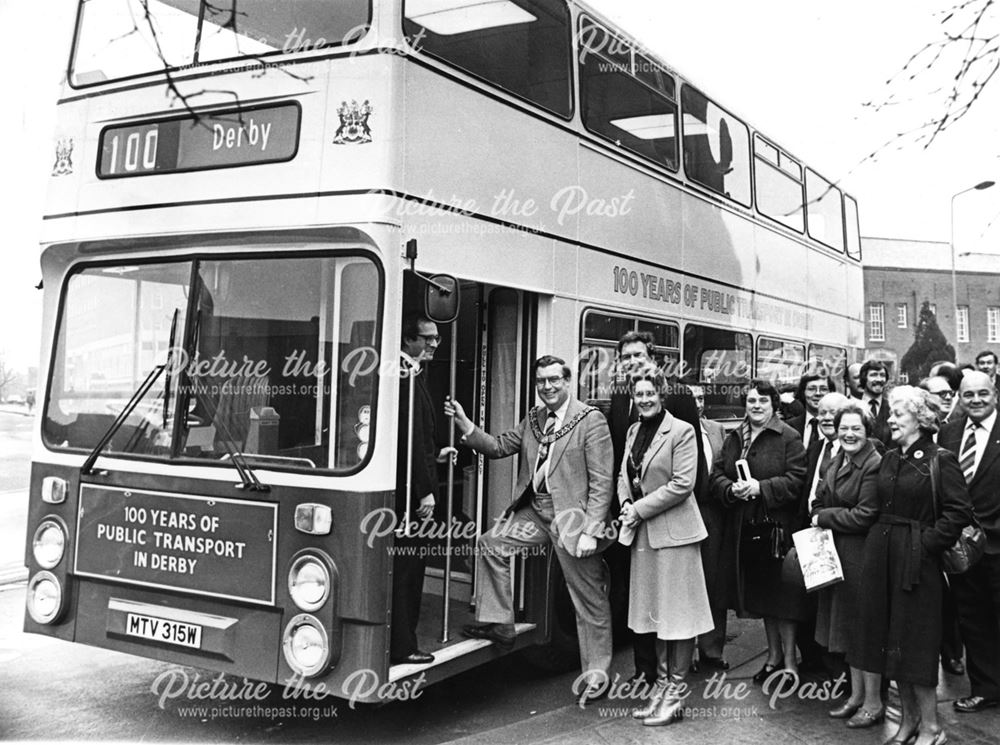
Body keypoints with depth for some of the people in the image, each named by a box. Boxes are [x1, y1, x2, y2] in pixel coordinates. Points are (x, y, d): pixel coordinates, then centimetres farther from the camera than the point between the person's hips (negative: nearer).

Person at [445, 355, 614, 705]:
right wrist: (464, 424, -4)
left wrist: (589, 531, -20)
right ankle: (499, 625, 19)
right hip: (535, 512, 7)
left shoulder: (591, 420, -11)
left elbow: (601, 482, -14)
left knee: (589, 600, 2)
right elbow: (499, 446, 10)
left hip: (571, 516, -7)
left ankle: (596, 675, 16)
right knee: (490, 545, 7)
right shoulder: (533, 419, 11)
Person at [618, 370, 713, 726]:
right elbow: (624, 475, 16)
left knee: (678, 611, 0)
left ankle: (676, 690, 9)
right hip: (643, 532, 7)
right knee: (654, 608, 13)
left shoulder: (682, 431, -10)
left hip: (674, 530, -7)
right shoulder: (633, 431, 12)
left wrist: (640, 509, -15)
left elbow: (682, 484, -16)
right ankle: (662, 681, 23)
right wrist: (626, 504, -4)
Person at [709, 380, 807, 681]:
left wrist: (761, 487, -21)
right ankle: (774, 655, 28)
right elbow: (716, 475, 8)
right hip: (742, 527, 6)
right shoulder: (734, 438, 11)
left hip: (777, 524, -6)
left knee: (781, 594, -1)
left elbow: (797, 480, -14)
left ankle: (789, 660, 13)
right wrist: (732, 489, -11)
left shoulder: (789, 438, -7)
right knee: (760, 592, 14)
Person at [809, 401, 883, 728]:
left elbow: (865, 516, -21)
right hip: (834, 553, 9)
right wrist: (820, 520, -5)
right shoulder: (837, 462, 11)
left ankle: (873, 703, 14)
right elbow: (819, 503, 15)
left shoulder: (874, 465, -17)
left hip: (861, 555, -9)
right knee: (847, 626, 16)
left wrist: (825, 517, -12)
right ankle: (856, 695, 28)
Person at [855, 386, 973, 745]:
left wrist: (928, 542, -15)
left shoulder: (940, 460, -9)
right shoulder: (889, 458, 11)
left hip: (916, 560, -7)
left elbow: (959, 511, -14)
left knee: (914, 644, -1)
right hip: (882, 554, 7)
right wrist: (880, 541, 4)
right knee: (890, 638, 11)